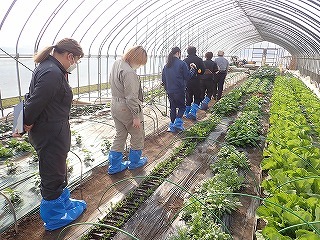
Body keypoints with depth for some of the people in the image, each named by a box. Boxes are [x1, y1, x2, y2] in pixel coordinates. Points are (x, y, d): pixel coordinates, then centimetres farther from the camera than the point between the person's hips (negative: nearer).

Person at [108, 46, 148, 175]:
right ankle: (134, 162, 30)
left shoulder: (116, 64, 5)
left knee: (120, 135, 19)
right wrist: (136, 116, -18)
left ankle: (114, 165, 27)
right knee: (137, 136, 13)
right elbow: (131, 97, -25)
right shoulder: (129, 72, -25)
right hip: (127, 108, -9)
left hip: (115, 105, 9)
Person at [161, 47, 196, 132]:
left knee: (172, 107, 14)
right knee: (182, 107, 10)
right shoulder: (182, 63, -10)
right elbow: (187, 77, -6)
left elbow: (163, 79, 12)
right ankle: (178, 123, -4)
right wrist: (192, 69, 8)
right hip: (179, 90, -5)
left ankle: (172, 126, 14)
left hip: (169, 91, 5)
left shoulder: (166, 65, 8)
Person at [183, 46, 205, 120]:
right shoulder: (199, 60, -5)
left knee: (188, 98, 14)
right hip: (196, 82, -3)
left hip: (187, 82, 3)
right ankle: (192, 112, -9)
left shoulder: (185, 60, 2)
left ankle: (187, 113, 20)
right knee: (197, 98, 7)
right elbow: (202, 71, -6)